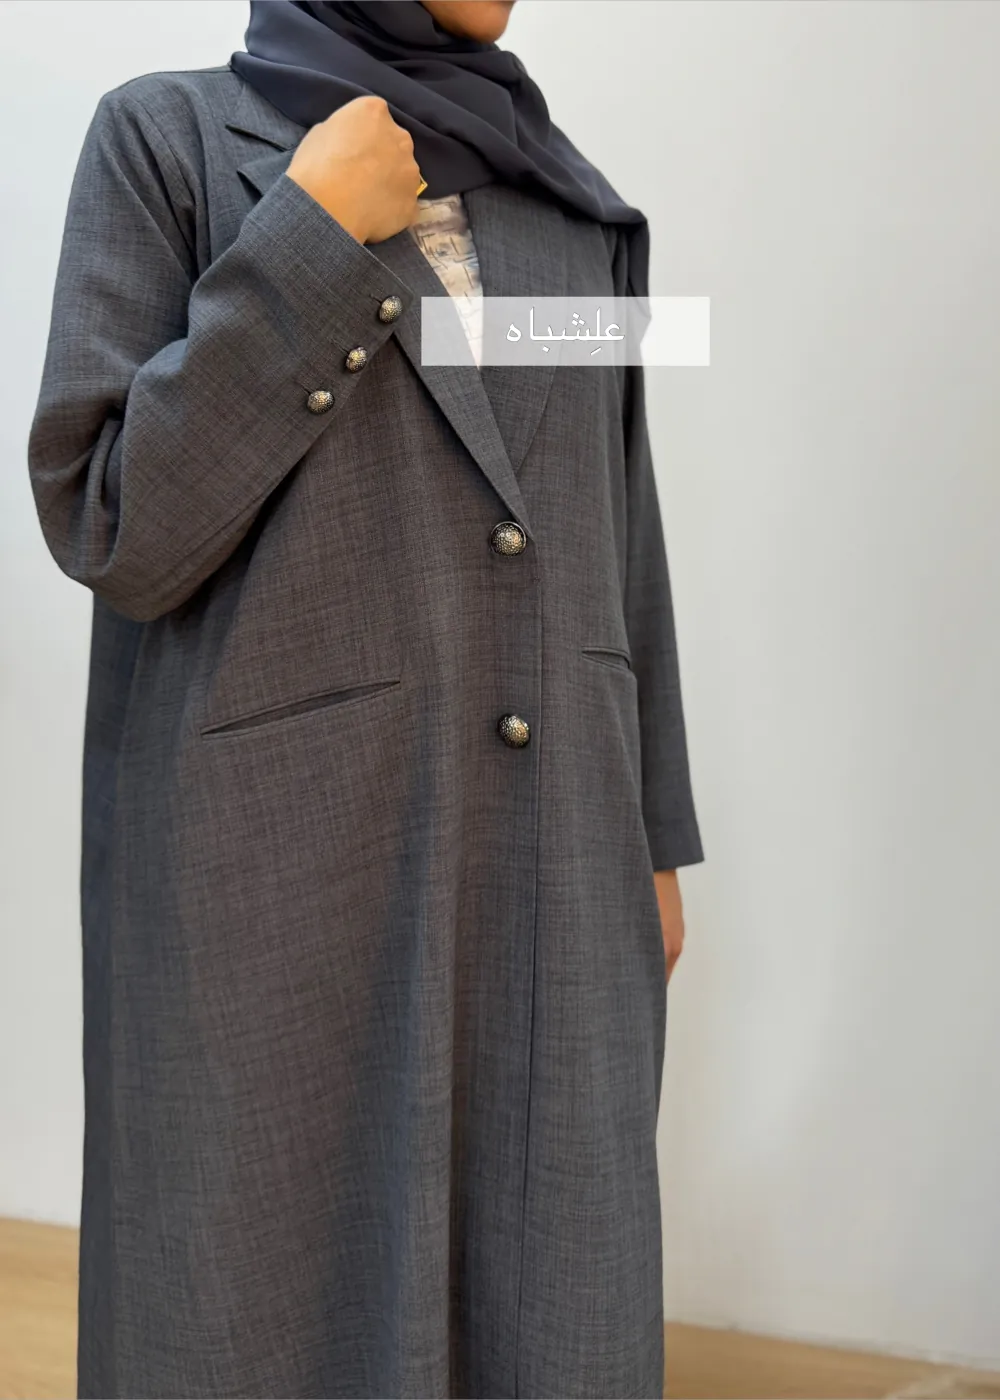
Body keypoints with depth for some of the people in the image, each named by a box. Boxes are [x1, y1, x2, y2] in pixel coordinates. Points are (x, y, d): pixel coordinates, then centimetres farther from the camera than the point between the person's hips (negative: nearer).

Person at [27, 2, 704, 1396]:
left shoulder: (574, 202, 13)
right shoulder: (170, 138, 0)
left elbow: (621, 544, 13)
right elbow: (113, 531, -10)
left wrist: (654, 839, 11)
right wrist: (311, 238, -12)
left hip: (553, 876, 4)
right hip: (283, 857, -4)